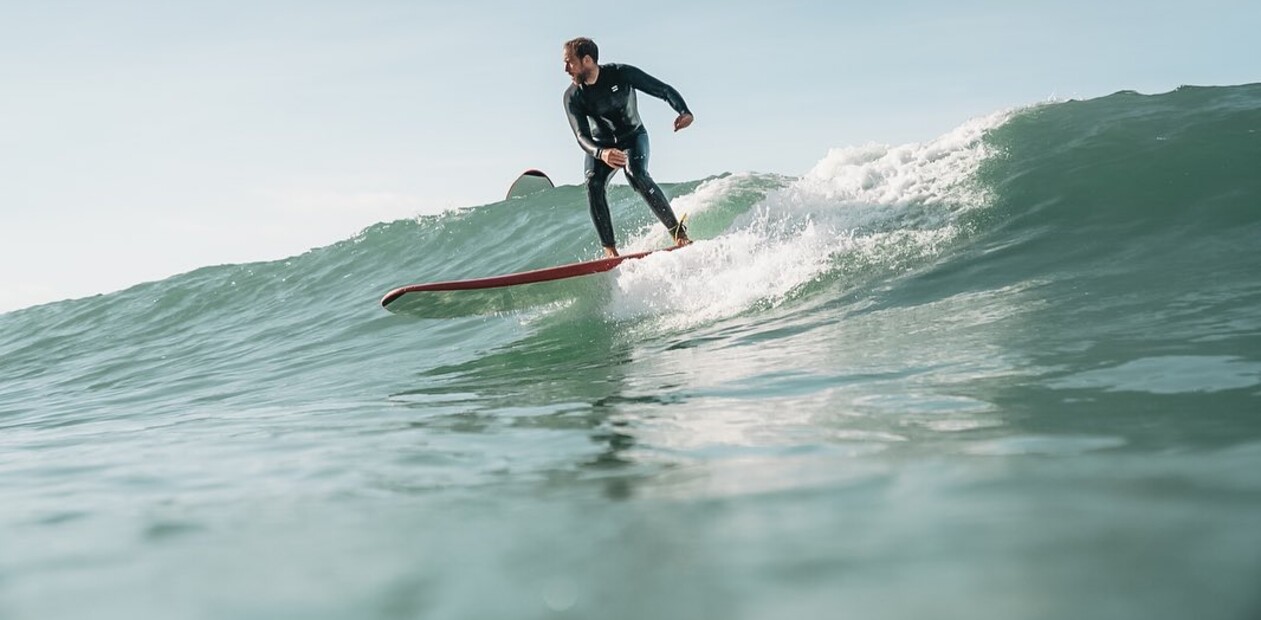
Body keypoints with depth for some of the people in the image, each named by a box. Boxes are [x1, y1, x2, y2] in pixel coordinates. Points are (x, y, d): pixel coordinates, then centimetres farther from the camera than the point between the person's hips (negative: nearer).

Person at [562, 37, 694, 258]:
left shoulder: (621, 74, -21)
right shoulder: (572, 97, -17)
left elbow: (663, 90, -16)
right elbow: (582, 136, -27)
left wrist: (684, 112, -36)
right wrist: (601, 153, -50)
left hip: (633, 137, -2)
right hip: (601, 146, 2)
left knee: (637, 175, -30)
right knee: (593, 184, -25)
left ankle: (678, 233, -26)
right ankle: (610, 249, -23)